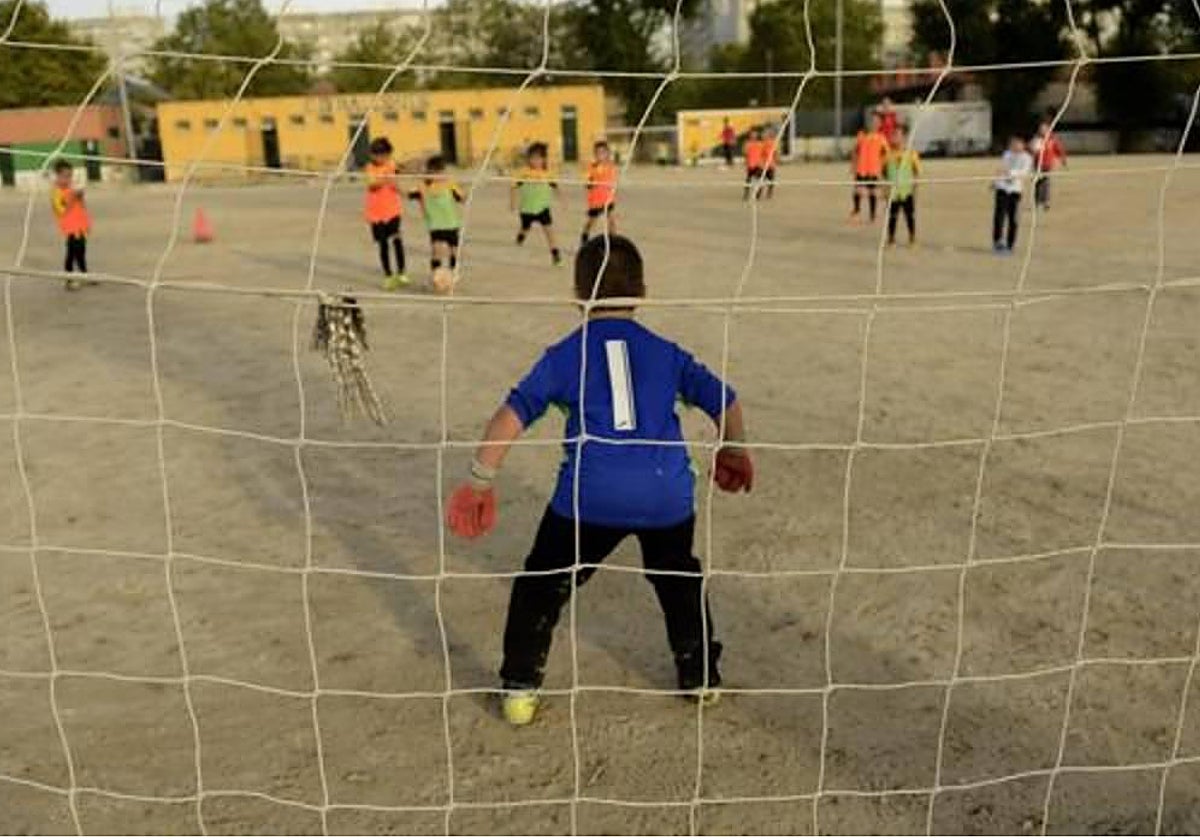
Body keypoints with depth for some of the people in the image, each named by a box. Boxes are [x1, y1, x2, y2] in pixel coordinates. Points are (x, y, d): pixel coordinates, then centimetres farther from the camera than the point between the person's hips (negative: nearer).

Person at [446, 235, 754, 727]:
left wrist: (481, 481, 7)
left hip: (591, 495, -2)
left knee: (541, 587, 17)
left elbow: (512, 415, 1)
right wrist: (734, 452, 34)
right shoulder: (666, 353, 16)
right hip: (667, 494, 3)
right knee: (678, 579, 29)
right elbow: (724, 401, 16)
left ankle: (519, 688, 18)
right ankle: (700, 677, 37)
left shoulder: (564, 357, 10)